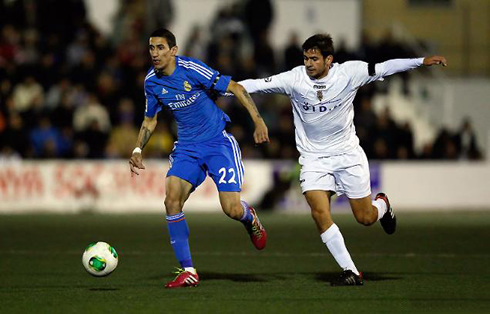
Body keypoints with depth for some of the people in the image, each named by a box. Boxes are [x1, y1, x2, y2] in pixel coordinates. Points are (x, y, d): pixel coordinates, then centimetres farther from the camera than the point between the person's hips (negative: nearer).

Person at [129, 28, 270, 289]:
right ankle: (187, 271, -9)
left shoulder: (191, 69, -18)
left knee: (231, 209, -13)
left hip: (218, 142, -5)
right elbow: (150, 120, 16)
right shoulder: (151, 81, -1)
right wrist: (138, 150, 2)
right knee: (172, 200, -17)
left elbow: (236, 88, -13)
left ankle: (250, 219, 28)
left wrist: (258, 121, -20)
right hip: (186, 147, 5)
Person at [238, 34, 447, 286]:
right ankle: (351, 272, -11)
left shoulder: (349, 73, -12)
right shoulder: (295, 79, -13)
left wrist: (422, 61, -12)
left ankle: (382, 206, 44)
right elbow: (258, 84, -15)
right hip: (313, 158, 0)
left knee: (365, 218, 4)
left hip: (348, 154, 0)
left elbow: (384, 68, -7)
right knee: (320, 213, -19)